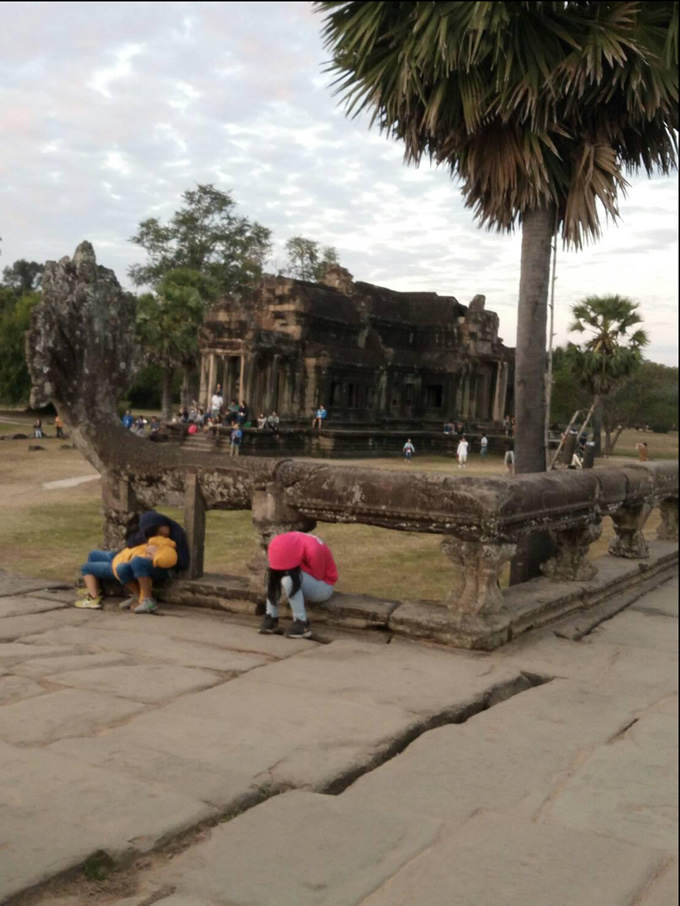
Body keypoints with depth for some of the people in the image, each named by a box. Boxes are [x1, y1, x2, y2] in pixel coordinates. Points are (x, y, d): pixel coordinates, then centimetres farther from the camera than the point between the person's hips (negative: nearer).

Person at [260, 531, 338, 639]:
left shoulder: (313, 550, -34)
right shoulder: (284, 545, -17)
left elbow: (316, 577, -22)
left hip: (323, 586, -6)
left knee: (288, 579, -32)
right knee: (274, 573, -20)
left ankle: (302, 624, -25)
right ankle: (271, 617, -13)